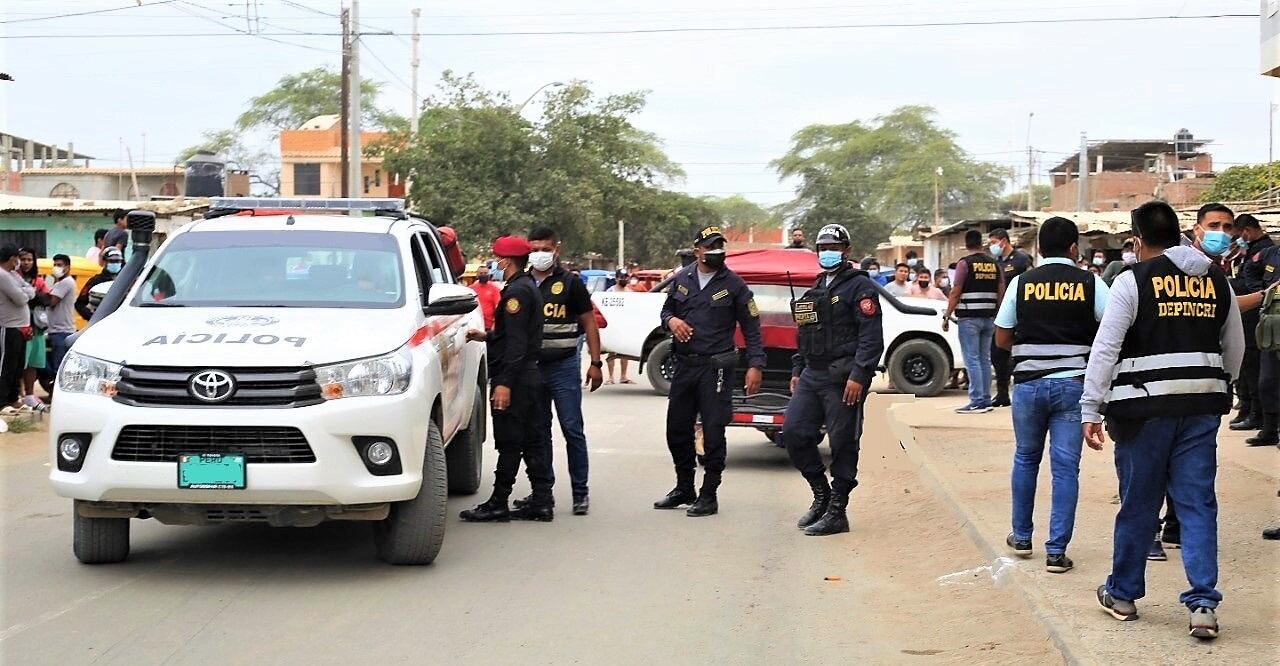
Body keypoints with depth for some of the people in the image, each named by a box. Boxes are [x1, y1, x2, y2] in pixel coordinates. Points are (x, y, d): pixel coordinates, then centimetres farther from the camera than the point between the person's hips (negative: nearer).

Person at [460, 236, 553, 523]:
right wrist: (486, 336, 26)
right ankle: (542, 502, 12)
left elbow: (516, 341, -21)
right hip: (529, 377, 10)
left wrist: (504, 383, -23)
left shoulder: (517, 291, -15)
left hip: (514, 378, -10)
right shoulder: (529, 287, 17)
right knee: (531, 442, 10)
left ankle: (498, 504, 0)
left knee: (509, 443, -5)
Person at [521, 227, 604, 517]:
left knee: (572, 430, -3)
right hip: (530, 366, 4)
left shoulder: (570, 283, 1)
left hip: (564, 365, -4)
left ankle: (580, 493, 2)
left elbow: (589, 323, 1)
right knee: (537, 432, 9)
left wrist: (595, 363, -5)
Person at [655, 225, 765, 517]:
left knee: (713, 432, -3)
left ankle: (709, 495, 6)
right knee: (677, 429, 12)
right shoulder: (682, 279, 8)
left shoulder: (733, 284, -3)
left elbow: (751, 327, -1)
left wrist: (755, 364, -10)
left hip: (716, 366, -5)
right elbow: (666, 309, 22)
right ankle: (684, 489, 27)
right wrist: (671, 320, -3)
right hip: (684, 364, 5)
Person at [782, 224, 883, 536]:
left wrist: (858, 376, -20)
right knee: (794, 433, 2)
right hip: (812, 375, 8)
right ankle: (822, 495, 17)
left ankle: (837, 512, 5)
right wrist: (797, 370, 19)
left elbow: (872, 337, -13)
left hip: (842, 378, -8)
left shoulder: (859, 287, -5)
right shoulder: (816, 288, 20)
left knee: (843, 443, -2)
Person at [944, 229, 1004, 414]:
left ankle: (977, 402, -9)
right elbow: (1000, 293, 10)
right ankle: (986, 401, 14)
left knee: (972, 360, -5)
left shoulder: (965, 263, -8)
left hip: (969, 318, -6)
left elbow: (955, 293, -10)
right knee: (985, 359, 12)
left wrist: (947, 316, -5)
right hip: (989, 318, 6)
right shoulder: (994, 264, 9)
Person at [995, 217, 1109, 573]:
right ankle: (1056, 551, 0)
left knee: (1025, 458, 19)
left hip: (1028, 383, 1)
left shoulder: (1021, 284, 1)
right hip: (1073, 384, -1)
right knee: (1065, 467, 2)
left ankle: (1021, 536, 28)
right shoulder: (1091, 284, -2)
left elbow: (1002, 339, 4)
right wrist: (1082, 347, 14)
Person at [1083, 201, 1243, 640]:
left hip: (1147, 405, -3)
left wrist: (1091, 410, -7)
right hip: (1202, 405, 3)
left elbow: (1105, 348, -10)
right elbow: (1235, 348, 16)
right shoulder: (1217, 281, 9)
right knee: (1198, 505, 6)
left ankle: (1123, 595, 23)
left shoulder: (1133, 280, -6)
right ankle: (1203, 604, 0)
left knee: (1138, 505, 9)